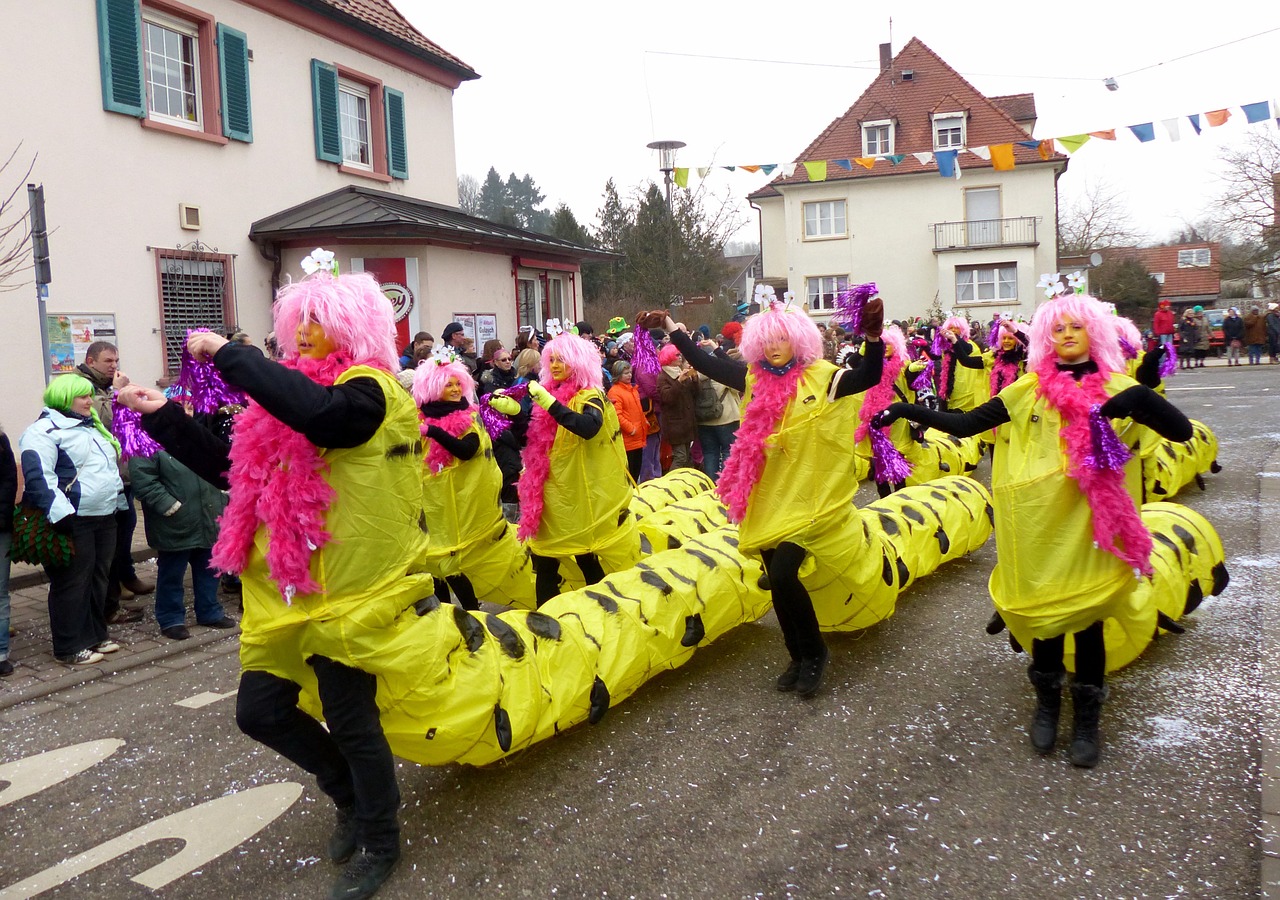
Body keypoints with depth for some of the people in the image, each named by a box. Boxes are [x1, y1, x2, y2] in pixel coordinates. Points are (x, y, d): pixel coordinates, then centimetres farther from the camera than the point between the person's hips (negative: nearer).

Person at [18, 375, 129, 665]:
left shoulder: (92, 427, 19)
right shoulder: (45, 431, -10)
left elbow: (110, 467, 28)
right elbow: (38, 476, -21)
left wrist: (117, 502, 23)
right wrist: (62, 513, -27)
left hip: (104, 516, 9)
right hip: (73, 521, -9)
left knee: (99, 578, 14)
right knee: (72, 583, -3)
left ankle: (95, 635, 26)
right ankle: (69, 648, 5)